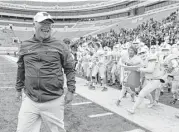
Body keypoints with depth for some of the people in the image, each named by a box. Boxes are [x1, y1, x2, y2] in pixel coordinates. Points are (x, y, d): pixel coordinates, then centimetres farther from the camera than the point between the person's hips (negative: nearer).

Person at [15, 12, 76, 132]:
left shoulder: (60, 46, -2)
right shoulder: (25, 46, 6)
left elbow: (70, 69, 1)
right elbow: (21, 69, 16)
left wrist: (71, 90, -4)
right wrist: (19, 89, 20)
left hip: (54, 101, -2)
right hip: (29, 100, 2)